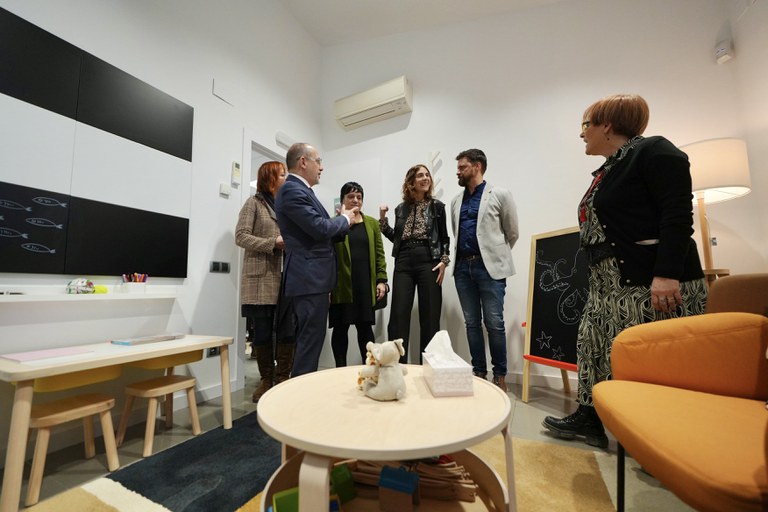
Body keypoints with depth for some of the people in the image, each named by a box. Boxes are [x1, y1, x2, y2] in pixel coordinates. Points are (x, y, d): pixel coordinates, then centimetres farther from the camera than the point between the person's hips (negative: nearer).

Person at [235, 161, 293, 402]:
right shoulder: (254, 203, 4)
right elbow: (241, 236, -5)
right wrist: (274, 243, -14)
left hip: (285, 279, 4)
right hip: (260, 280, -4)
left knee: (287, 332, 0)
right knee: (262, 333, 3)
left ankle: (283, 379, 14)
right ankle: (266, 379, 20)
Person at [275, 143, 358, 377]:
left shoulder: (300, 190, 19)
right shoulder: (292, 190, -13)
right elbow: (320, 228, -21)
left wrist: (342, 221, 8)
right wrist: (344, 219, -4)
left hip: (311, 277, 11)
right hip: (309, 278, -11)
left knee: (307, 340, 17)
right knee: (310, 341, -4)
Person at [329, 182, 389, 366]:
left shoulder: (372, 223, 11)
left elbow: (379, 253, 8)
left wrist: (381, 280, 1)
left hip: (365, 283, 2)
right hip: (341, 284, -2)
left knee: (365, 326, 6)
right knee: (341, 327, 5)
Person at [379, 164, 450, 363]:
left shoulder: (437, 206, 6)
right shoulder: (401, 209, 12)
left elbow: (445, 239, 7)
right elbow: (396, 238, 15)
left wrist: (443, 261, -6)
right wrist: (382, 219, 6)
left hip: (429, 262, -2)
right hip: (403, 264, 2)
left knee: (430, 317, 2)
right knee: (398, 315, -1)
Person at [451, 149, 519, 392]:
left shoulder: (500, 195, 1)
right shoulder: (456, 201, 15)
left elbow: (512, 234, 5)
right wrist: (462, 258, 15)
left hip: (490, 267, -4)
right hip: (463, 267, 5)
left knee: (494, 323, 0)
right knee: (472, 323, 9)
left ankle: (500, 375, 17)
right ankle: (479, 371, 21)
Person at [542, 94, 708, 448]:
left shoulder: (653, 151, -6)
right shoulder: (607, 171, 20)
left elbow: (678, 215, -16)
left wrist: (667, 274, -24)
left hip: (655, 284, -10)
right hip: (610, 285, 10)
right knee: (595, 348, 13)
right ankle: (588, 418, 25)